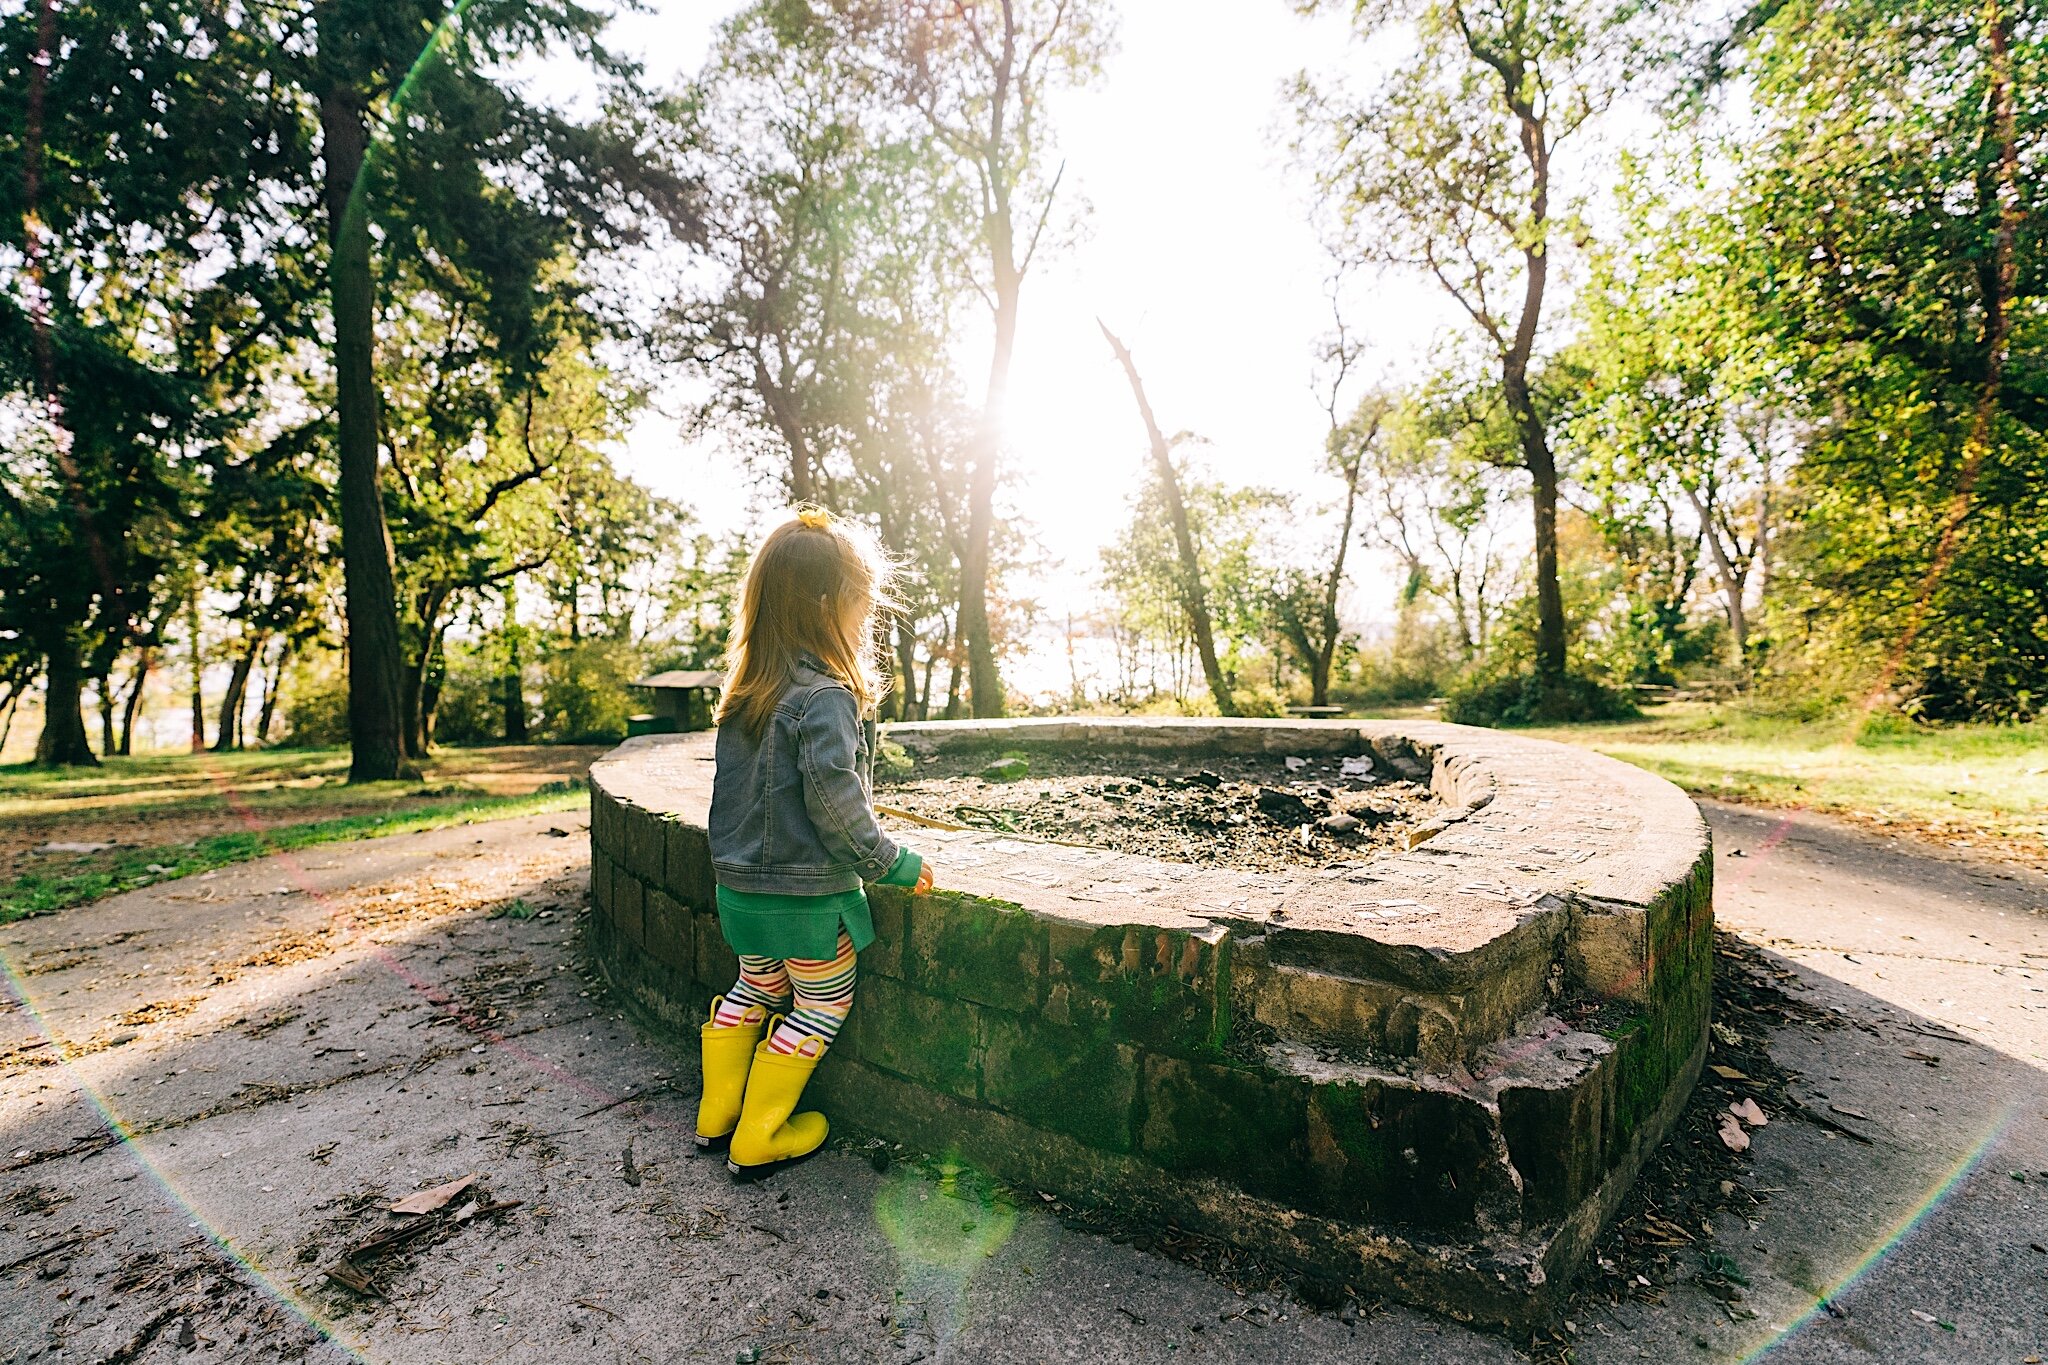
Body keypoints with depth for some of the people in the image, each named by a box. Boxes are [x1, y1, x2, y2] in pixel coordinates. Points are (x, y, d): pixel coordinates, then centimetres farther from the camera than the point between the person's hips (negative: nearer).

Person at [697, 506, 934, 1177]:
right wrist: (892, 863, -15)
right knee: (823, 1003, 14)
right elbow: (833, 799, -26)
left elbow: (737, 789, 12)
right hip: (806, 894, -7)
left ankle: (717, 1114, 39)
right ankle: (758, 1138, 24)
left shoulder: (744, 694, 4)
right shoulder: (827, 697, -22)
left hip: (738, 884, 8)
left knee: (754, 989, 26)